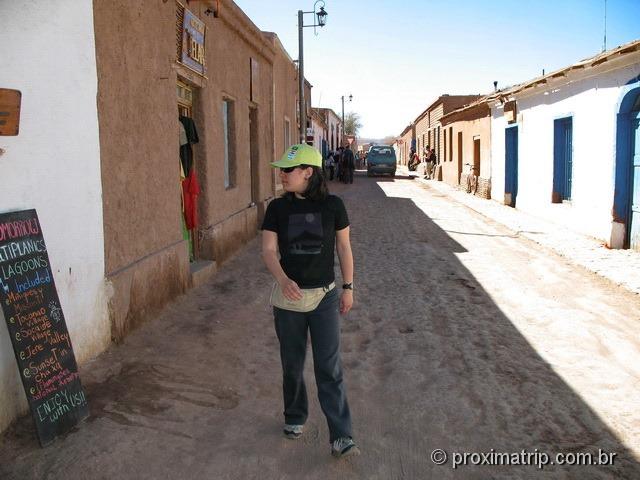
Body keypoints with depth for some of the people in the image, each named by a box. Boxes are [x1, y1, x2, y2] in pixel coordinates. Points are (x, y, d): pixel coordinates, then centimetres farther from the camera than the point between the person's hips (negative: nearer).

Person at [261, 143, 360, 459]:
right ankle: (295, 417, 36)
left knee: (329, 368, -3)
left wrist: (348, 287, 3)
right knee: (292, 364, 14)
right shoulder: (277, 208, -3)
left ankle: (341, 437, 4)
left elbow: (344, 247, 3)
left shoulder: (332, 205, -6)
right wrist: (283, 280, -26)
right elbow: (268, 250, -7)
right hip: (287, 297, 2)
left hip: (324, 296, -2)